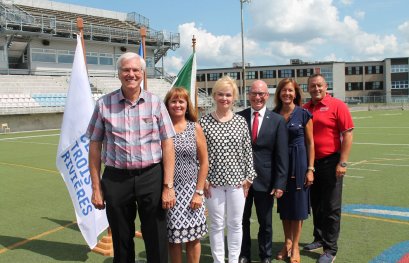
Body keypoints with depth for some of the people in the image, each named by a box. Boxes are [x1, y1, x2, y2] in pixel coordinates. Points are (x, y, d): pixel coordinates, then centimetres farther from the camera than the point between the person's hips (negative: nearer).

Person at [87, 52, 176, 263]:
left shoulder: (155, 103, 1)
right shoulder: (104, 104, 2)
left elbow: (167, 144, -1)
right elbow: (95, 146, 4)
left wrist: (168, 186, -6)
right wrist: (96, 188, 2)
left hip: (151, 177, 0)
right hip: (116, 179, 1)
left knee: (156, 242, 6)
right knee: (121, 242, 14)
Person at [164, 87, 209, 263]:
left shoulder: (195, 128, 1)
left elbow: (204, 162, 2)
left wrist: (199, 192, -4)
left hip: (191, 190, 0)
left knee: (193, 237, 8)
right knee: (173, 238, 9)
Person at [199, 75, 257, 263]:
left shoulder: (241, 121, 2)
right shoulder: (204, 122, -3)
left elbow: (247, 151, 5)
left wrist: (249, 177, 2)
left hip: (237, 180, 2)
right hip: (213, 181, -1)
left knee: (235, 223, 11)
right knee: (217, 224, 9)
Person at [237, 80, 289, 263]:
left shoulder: (277, 121, -3)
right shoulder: (239, 117, -2)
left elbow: (281, 155, -4)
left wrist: (280, 183, -8)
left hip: (265, 179, 0)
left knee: (265, 222, 14)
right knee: (242, 220, 15)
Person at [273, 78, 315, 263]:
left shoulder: (303, 114, -5)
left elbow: (310, 142, -3)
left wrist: (310, 169, -8)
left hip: (298, 162, -3)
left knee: (297, 204, 5)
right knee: (283, 204, 12)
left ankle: (295, 246, 19)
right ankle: (287, 242, 28)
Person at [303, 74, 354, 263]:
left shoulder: (337, 105, -8)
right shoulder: (304, 109, 6)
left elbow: (347, 135, -12)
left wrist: (342, 163, -16)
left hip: (331, 163, -5)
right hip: (311, 163, 5)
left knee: (331, 208, 3)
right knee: (316, 204, 17)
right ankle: (319, 239, 34)